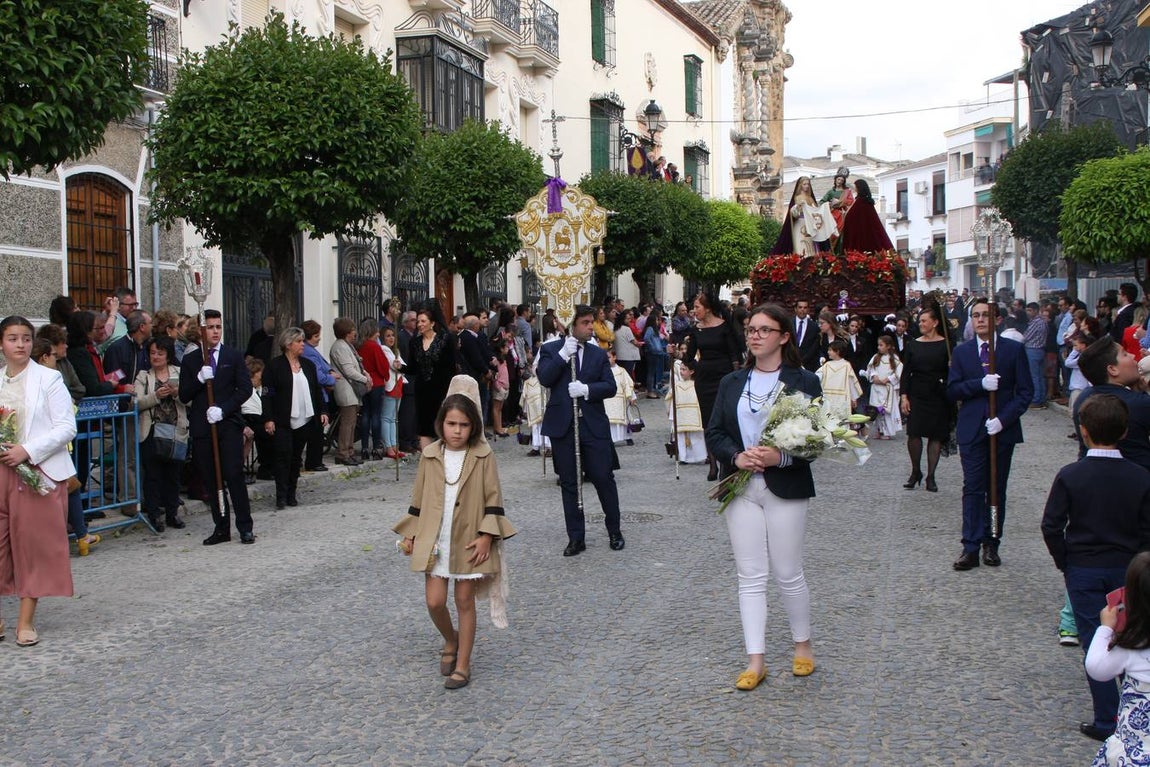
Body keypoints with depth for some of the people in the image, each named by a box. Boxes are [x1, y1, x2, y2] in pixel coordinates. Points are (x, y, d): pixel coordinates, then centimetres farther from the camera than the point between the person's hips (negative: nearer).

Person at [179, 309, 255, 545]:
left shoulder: (234, 356, 6)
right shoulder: (190, 360, 9)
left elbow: (245, 389, 0)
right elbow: (184, 397, 5)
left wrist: (223, 410, -12)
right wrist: (199, 379, -13)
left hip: (229, 424, -2)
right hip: (202, 427, 2)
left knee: (234, 475, -9)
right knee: (212, 480, 5)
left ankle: (245, 527, -1)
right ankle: (221, 528, 14)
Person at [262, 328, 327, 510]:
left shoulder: (308, 365, 14)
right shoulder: (274, 366, -4)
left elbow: (316, 390, 18)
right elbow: (267, 394, -7)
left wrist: (321, 411, 9)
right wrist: (268, 419, -13)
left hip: (305, 420, 5)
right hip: (283, 421, -5)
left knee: (296, 457, 9)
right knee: (284, 456, -8)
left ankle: (292, 493, 16)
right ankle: (281, 496, -5)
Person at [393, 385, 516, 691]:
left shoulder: (483, 457, -7)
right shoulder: (430, 455, 1)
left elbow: (493, 500, -5)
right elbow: (418, 498, 10)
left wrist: (486, 535, -12)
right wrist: (410, 534, 9)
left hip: (468, 541, -2)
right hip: (434, 542, 2)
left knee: (464, 601, 5)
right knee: (434, 601, 0)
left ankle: (462, 664, 16)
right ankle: (451, 641, 31)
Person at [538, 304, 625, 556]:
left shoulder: (598, 354, 9)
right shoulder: (550, 350, 4)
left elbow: (610, 386, 2)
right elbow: (544, 378, -11)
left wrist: (586, 389, -14)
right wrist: (564, 354, -16)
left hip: (594, 425, 1)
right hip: (563, 425, -1)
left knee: (604, 479, 0)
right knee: (569, 483, 6)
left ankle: (615, 532, 17)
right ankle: (576, 538, 15)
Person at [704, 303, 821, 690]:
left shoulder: (804, 382, -1)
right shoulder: (731, 383, 11)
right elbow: (713, 433, 7)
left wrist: (781, 457, -21)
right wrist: (737, 456, -13)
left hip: (785, 488, -3)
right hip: (741, 488, 3)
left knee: (787, 573, 4)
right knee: (750, 576, 3)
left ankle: (803, 644, 27)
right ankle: (755, 660, 8)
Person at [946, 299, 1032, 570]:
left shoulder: (1014, 349, 2)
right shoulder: (962, 351, 7)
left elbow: (1025, 391, -1)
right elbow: (952, 390, 1)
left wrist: (1003, 418, -12)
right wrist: (980, 384, -16)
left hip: (1003, 428, 0)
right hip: (972, 429, 0)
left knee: (997, 489, 7)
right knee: (973, 489, -3)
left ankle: (991, 544, 14)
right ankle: (971, 547, -3)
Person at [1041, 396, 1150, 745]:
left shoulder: (1070, 476, -13)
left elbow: (1051, 526, -12)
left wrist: (1065, 561, 2)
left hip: (1083, 571, -2)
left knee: (1094, 643, 4)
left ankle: (1106, 721, 6)